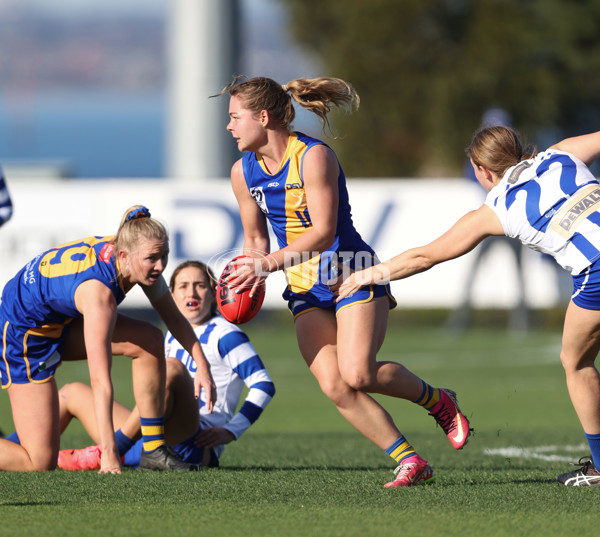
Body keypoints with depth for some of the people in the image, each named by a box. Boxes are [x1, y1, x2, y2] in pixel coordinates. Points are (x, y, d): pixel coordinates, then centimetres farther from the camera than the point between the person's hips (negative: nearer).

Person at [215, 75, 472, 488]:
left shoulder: (314, 156, -16)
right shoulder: (244, 172, 4)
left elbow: (322, 233, -22)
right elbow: (255, 239, 17)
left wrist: (270, 264, -30)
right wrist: (248, 277, -3)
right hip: (306, 291, 6)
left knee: (357, 374, -23)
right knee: (334, 386, -14)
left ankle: (438, 400, 5)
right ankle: (410, 461, -7)